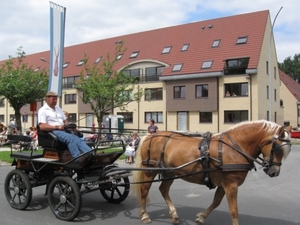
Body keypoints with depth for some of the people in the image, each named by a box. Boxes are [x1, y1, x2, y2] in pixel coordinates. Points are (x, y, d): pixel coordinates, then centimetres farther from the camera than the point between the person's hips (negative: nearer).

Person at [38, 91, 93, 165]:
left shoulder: (58, 109, 29)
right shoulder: (42, 110, 5)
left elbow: (65, 120, 32)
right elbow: (42, 126, -8)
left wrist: (66, 125, 7)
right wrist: (57, 127, -16)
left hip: (63, 131, 6)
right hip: (53, 132, -6)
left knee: (77, 139, -25)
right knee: (70, 138, -36)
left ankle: (92, 154, -46)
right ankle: (78, 159, -49)